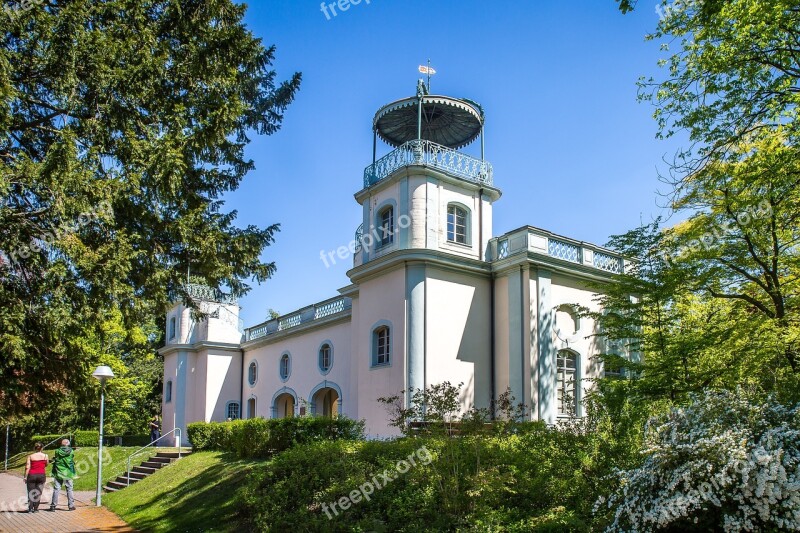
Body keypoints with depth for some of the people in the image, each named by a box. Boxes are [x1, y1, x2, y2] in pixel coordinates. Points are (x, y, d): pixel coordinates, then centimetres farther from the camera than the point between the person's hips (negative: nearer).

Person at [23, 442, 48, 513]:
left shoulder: (30, 456, -2)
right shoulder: (45, 456, 1)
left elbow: (27, 467, -7)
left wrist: (25, 477, -2)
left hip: (32, 475, -1)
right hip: (41, 475, 1)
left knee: (31, 492, 7)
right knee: (38, 492, 6)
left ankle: (30, 508, 0)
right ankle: (36, 508, 4)